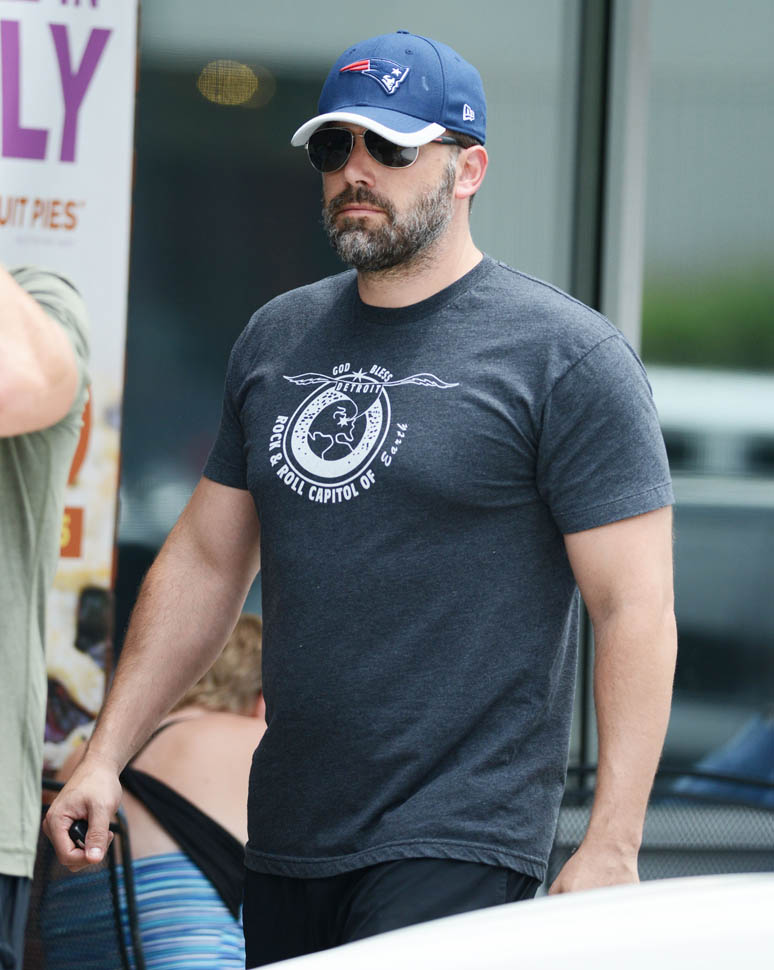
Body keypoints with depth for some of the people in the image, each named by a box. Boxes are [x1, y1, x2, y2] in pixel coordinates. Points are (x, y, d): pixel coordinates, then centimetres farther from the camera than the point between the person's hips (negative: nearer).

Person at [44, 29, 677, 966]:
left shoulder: (566, 355, -5)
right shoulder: (277, 339, 14)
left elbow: (634, 610, -9)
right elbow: (204, 561, 20)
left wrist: (610, 849, -15)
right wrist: (106, 754, 12)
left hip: (453, 851, -6)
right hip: (285, 841, 6)